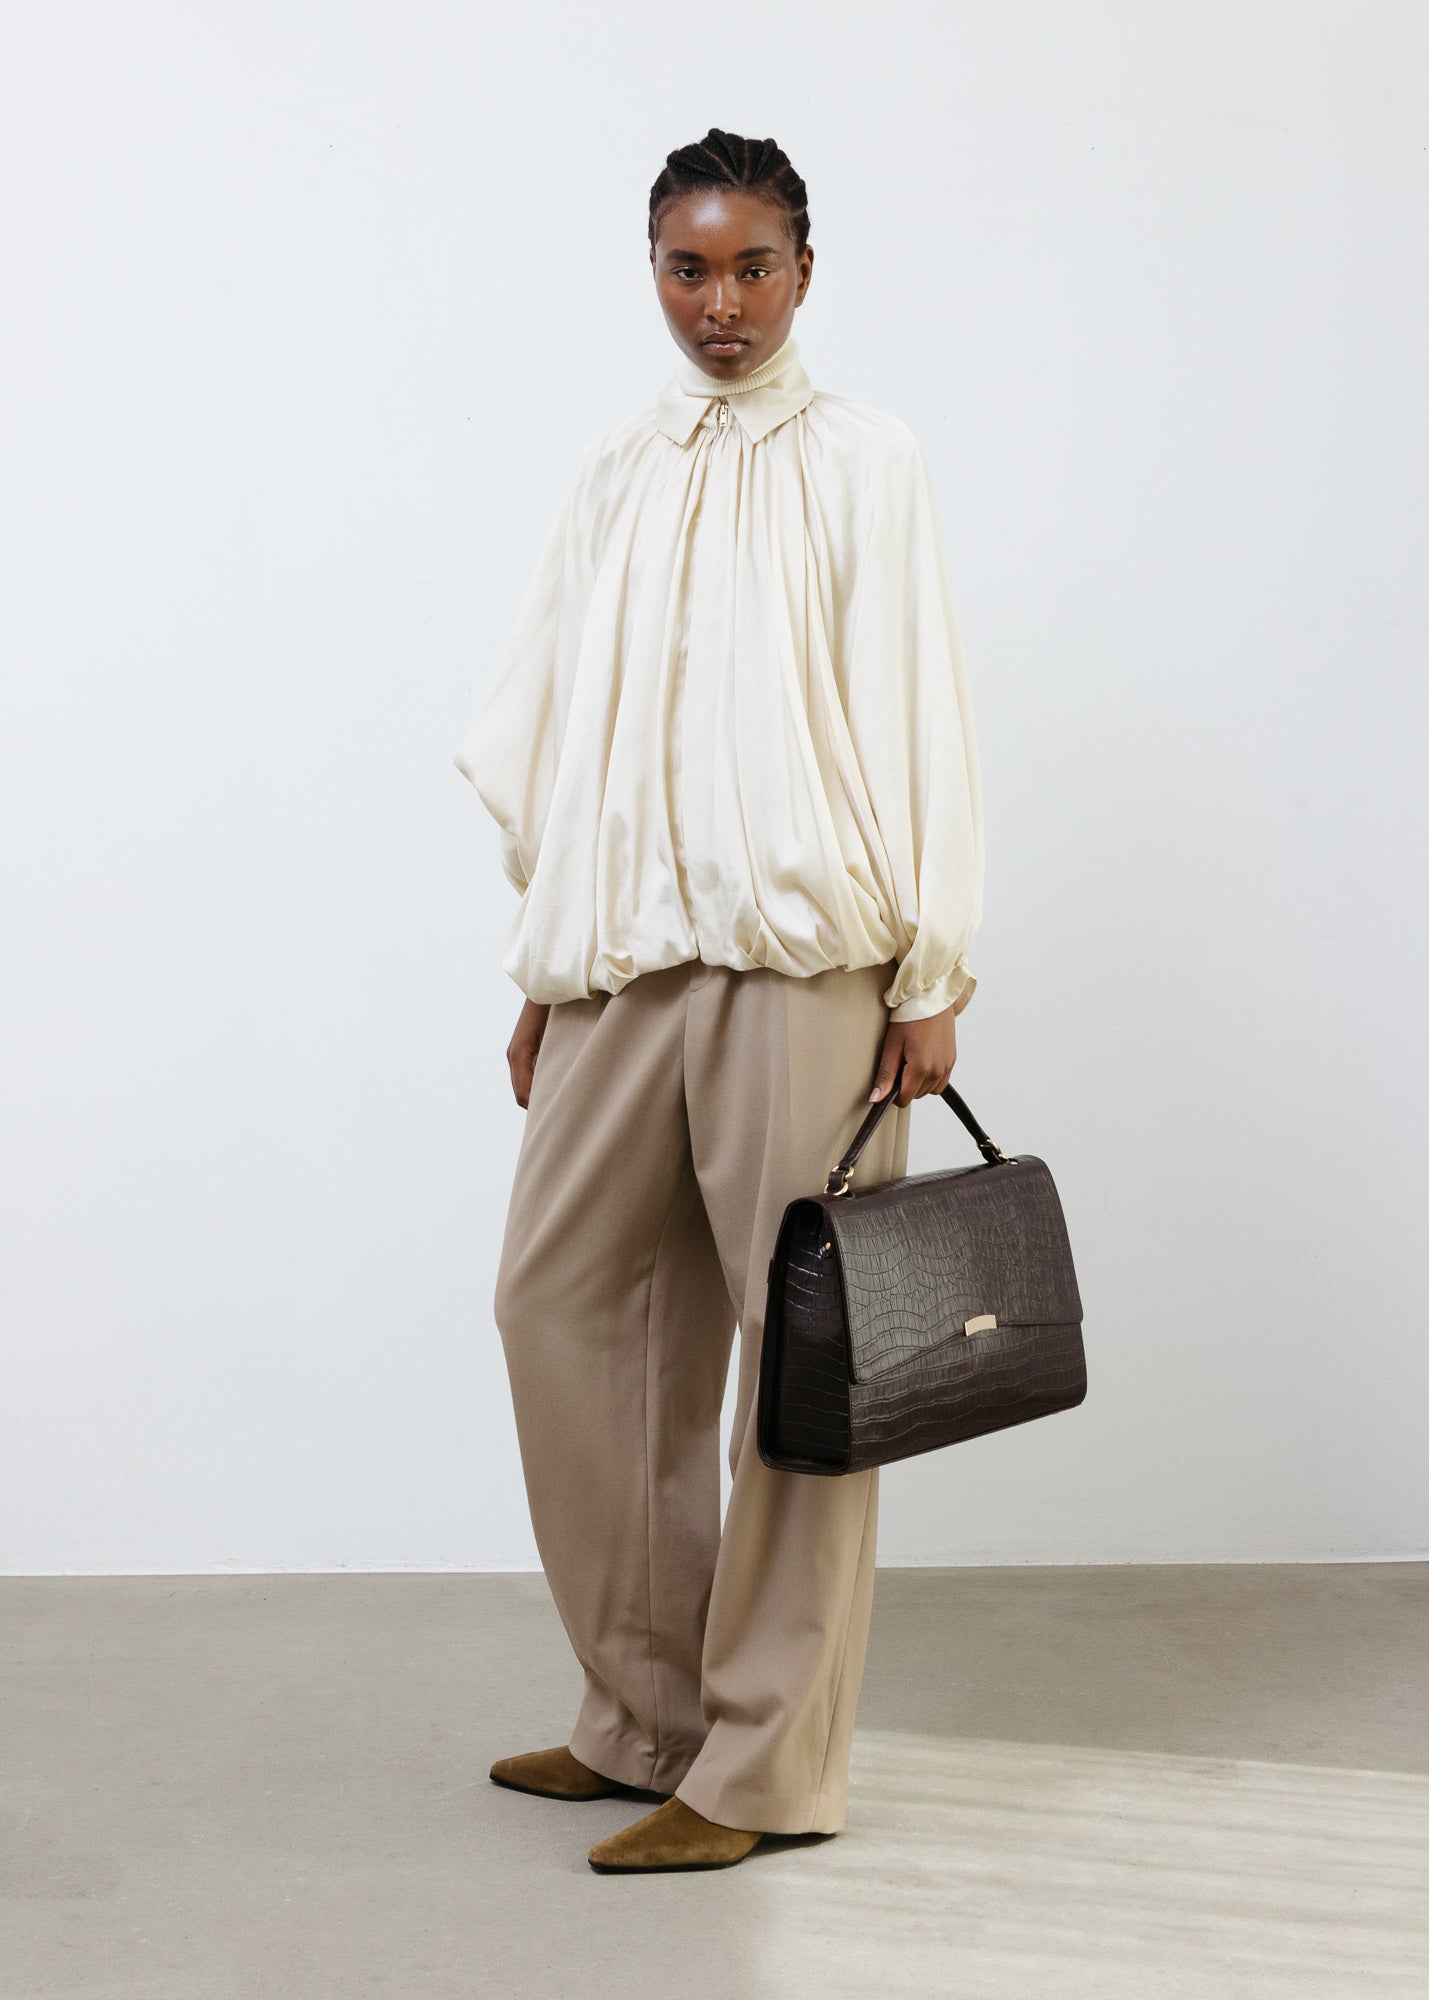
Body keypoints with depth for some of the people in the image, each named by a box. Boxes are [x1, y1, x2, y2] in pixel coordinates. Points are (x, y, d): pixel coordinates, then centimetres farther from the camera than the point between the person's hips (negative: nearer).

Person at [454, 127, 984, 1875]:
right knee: (563, 1298, 3)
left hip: (802, 955, -5)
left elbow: (920, 720, -1)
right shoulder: (612, 479, 17)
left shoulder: (861, 461, 5)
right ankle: (646, 1714, 17)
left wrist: (932, 976, -7)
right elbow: (556, 737, 17)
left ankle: (766, 1763, 7)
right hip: (620, 958, 5)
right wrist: (540, 975, 14)